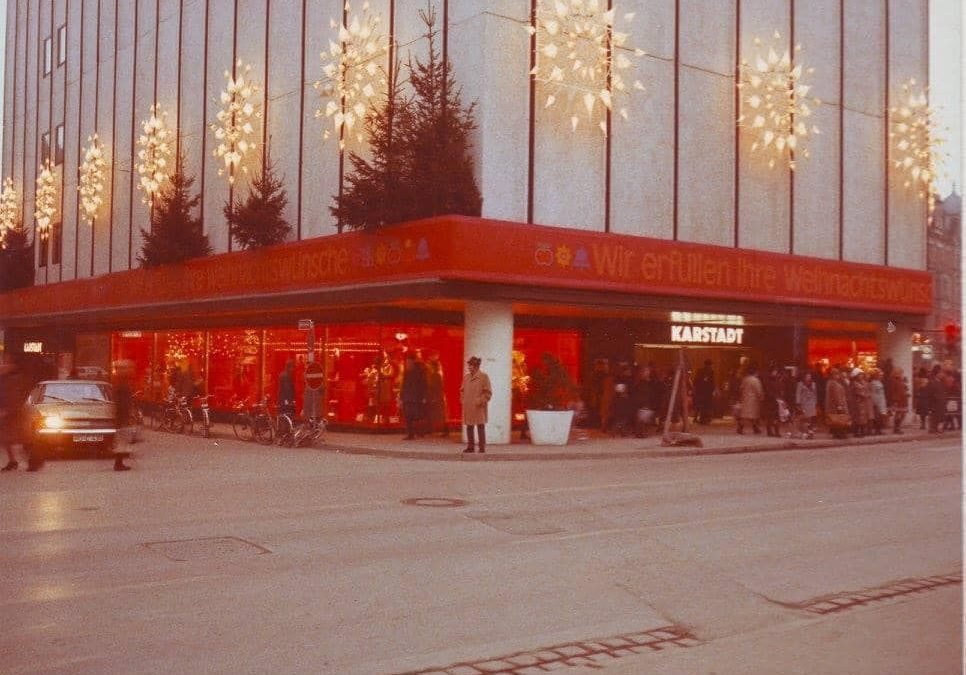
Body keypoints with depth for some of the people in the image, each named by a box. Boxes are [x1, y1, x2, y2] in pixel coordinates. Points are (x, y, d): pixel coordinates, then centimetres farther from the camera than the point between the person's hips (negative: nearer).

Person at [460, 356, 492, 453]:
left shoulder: (484, 377, -4)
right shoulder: (466, 377, 12)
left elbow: (488, 392, -5)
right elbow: (462, 390, 22)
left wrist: (481, 401, -12)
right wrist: (463, 400, 9)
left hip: (479, 408, -6)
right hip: (468, 407, 6)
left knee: (480, 426, -3)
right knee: (469, 427, 8)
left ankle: (482, 448, 1)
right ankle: (470, 447, 15)